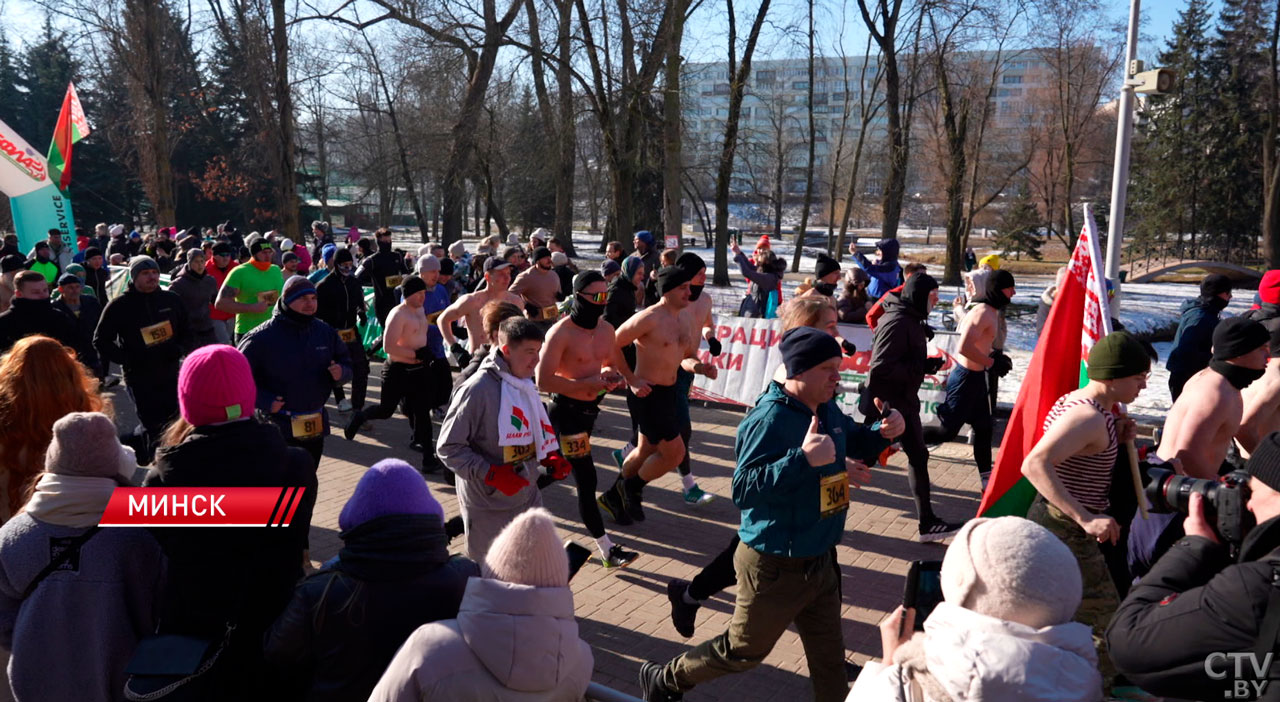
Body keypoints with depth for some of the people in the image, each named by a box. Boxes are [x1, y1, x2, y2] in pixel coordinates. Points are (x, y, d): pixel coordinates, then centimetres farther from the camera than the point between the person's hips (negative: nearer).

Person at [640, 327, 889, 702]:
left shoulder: (827, 409, 1)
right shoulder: (770, 419, -26)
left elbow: (854, 443, 20)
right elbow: (744, 489, -33)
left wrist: (883, 431, -2)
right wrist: (803, 458, -42)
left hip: (820, 559, 8)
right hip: (776, 565, -7)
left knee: (828, 656, 19)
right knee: (743, 649, 12)